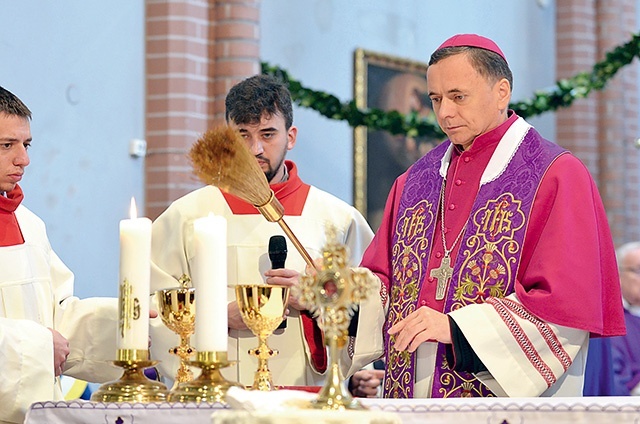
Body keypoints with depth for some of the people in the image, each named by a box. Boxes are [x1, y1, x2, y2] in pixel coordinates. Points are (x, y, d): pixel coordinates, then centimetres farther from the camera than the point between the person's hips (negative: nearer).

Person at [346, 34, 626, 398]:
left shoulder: (556, 176, -7)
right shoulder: (416, 182, 12)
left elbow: (567, 302, -15)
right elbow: (381, 276, 13)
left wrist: (457, 328, -20)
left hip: (511, 398, -5)